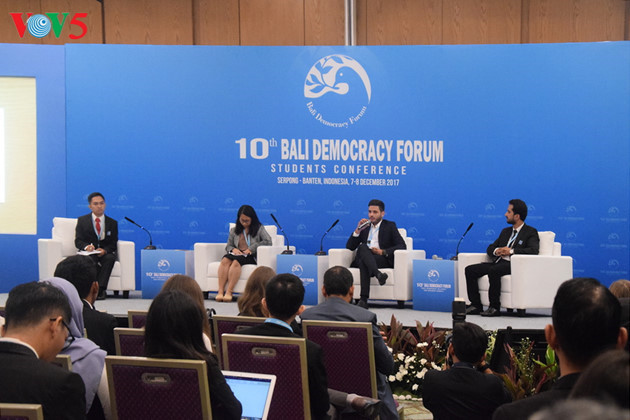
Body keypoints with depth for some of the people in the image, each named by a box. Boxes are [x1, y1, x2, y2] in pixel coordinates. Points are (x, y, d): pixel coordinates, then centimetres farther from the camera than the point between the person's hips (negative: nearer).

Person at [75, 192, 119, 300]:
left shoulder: (112, 223, 12)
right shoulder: (82, 220, 10)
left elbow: (113, 244, 5)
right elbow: (78, 241, 2)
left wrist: (105, 250, -19)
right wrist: (86, 246, -23)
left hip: (105, 253, 1)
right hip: (88, 253, -1)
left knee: (110, 258, -34)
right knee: (92, 259, -37)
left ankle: (100, 289, -37)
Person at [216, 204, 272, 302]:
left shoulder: (259, 228, 9)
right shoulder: (234, 230, 21)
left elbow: (268, 241, -6)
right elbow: (228, 246, 23)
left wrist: (251, 248, -12)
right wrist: (233, 249, -3)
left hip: (251, 257, -3)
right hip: (237, 254, 3)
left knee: (236, 261, -37)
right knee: (225, 260, -33)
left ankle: (229, 292, -42)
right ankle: (220, 291, -40)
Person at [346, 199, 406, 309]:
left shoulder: (390, 226, 15)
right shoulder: (364, 226, 25)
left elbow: (402, 246, 2)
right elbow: (350, 247, 16)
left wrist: (383, 252, -12)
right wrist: (358, 230, 2)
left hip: (383, 259, -3)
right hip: (362, 258, 3)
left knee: (363, 263, -37)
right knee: (363, 247, -35)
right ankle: (378, 274, -58)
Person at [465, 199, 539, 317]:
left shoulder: (531, 232, 4)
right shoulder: (506, 231, 26)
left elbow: (534, 250, -14)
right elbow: (490, 248, 26)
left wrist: (511, 251, -18)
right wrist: (496, 251, 1)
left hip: (514, 265, -8)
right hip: (498, 262, 8)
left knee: (493, 271, -37)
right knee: (469, 270, -10)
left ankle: (495, 307, -30)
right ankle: (476, 305, -9)